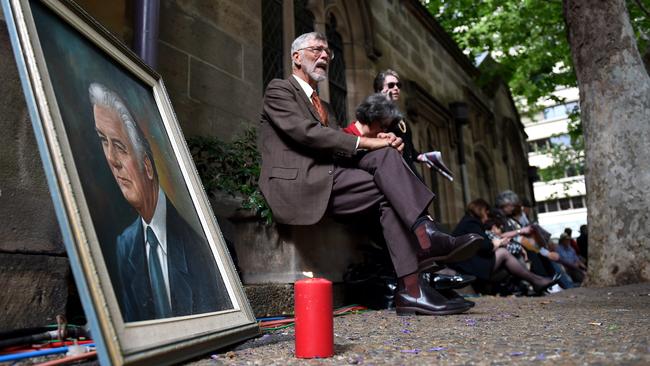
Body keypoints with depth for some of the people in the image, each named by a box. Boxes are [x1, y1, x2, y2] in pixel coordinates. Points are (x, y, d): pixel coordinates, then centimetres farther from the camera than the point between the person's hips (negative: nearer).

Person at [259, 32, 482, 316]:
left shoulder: (323, 106, 31)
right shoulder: (279, 89, 6)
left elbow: (339, 147, 15)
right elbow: (305, 132, -13)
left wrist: (378, 143, -7)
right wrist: (365, 142, -17)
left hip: (326, 183, 7)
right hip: (297, 185, -7)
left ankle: (410, 289, -25)